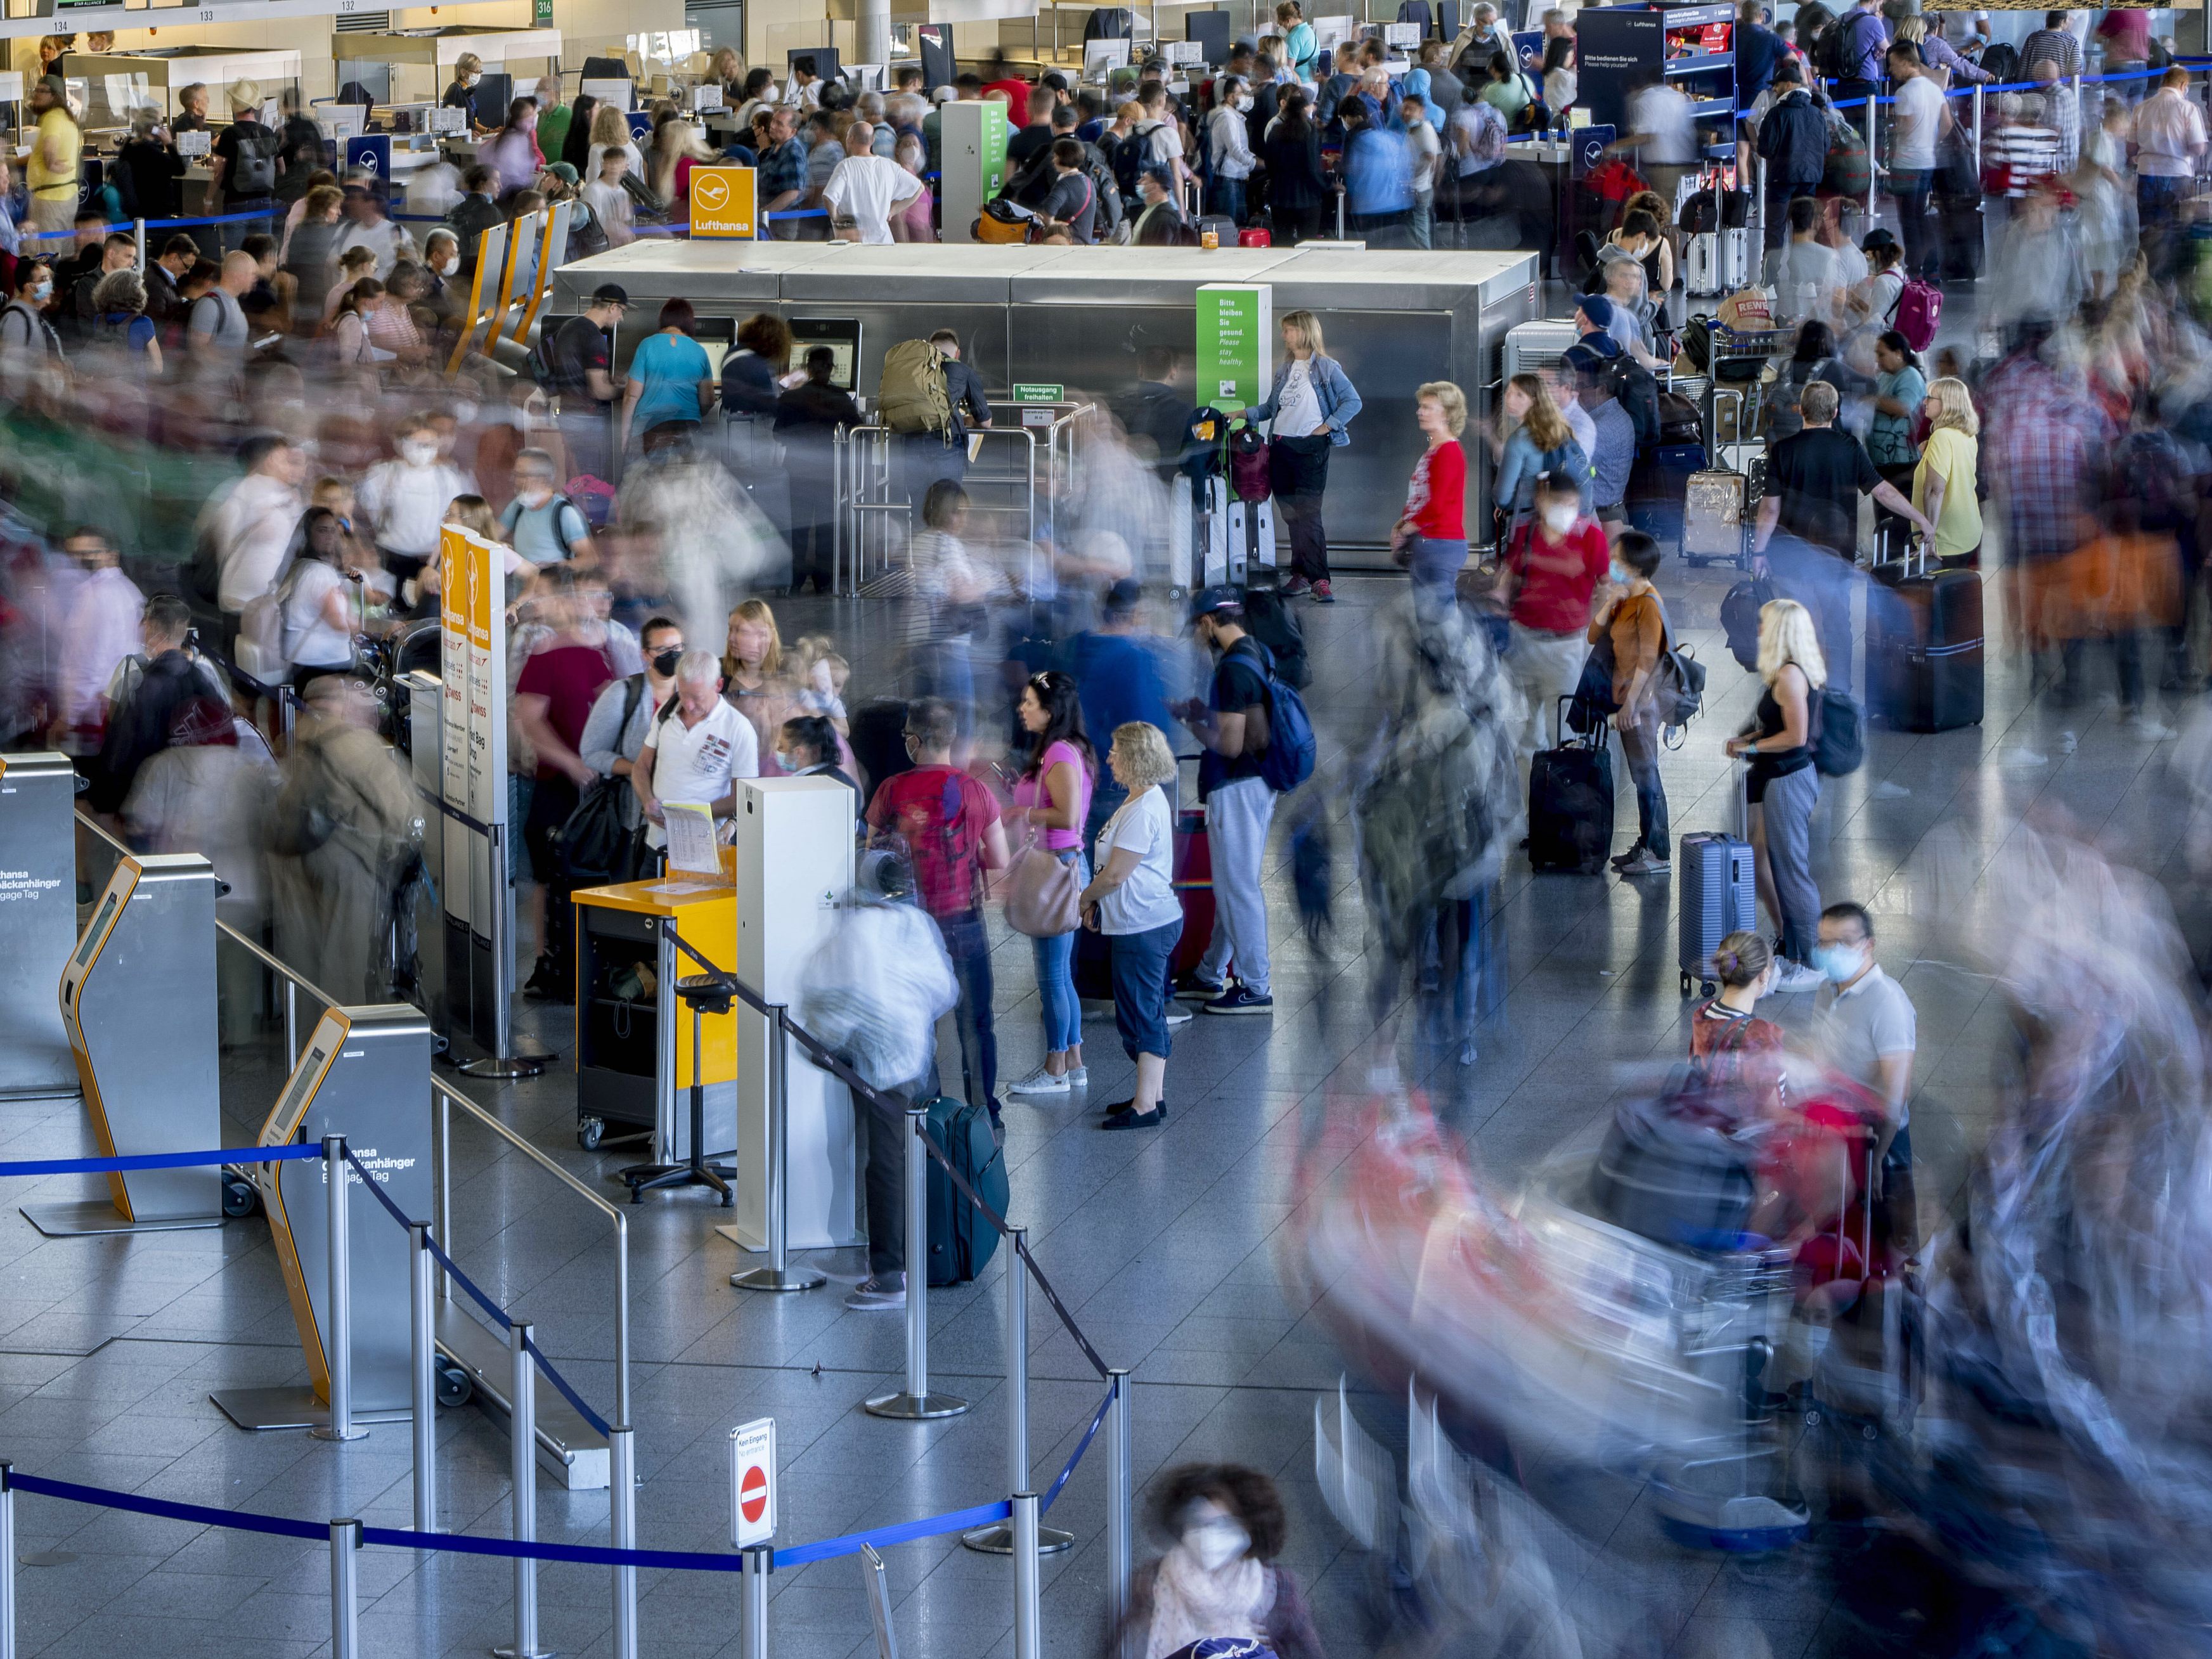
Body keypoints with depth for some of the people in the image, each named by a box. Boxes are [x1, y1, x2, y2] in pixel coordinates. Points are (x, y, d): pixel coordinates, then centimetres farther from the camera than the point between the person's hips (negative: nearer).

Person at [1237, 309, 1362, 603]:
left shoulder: (1326, 368, -2)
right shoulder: (1286, 370, 17)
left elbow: (1353, 401, -6)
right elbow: (1271, 406, 23)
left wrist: (1326, 427, -11)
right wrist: (1243, 414, 12)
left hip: (1310, 447, -6)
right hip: (1281, 446, 7)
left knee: (1308, 513, -13)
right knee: (1291, 515, 6)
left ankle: (1319, 579, -13)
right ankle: (1301, 576, 12)